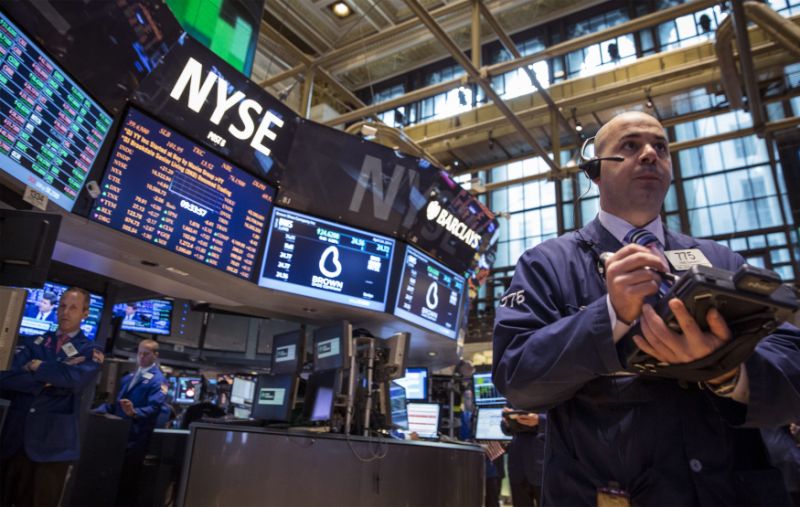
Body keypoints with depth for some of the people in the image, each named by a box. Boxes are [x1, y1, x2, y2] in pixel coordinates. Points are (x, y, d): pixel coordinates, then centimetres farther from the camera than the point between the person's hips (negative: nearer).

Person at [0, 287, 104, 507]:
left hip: (52, 445, -3)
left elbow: (75, 380, -18)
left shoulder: (90, 353, 2)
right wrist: (50, 378, -13)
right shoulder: (31, 342, 11)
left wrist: (37, 368, -5)